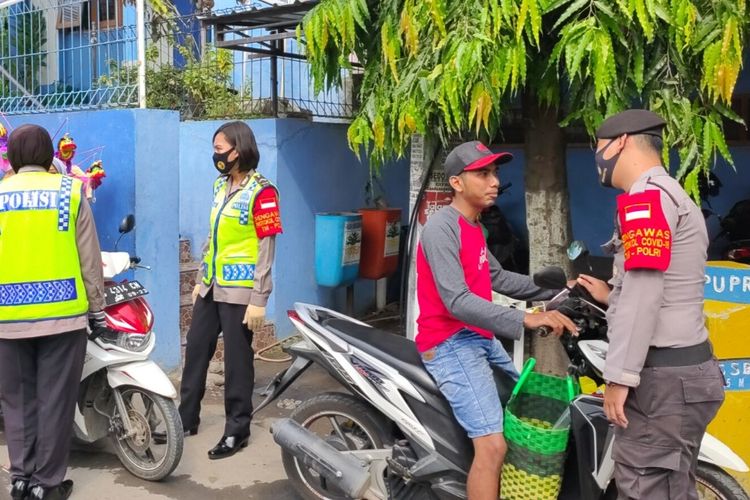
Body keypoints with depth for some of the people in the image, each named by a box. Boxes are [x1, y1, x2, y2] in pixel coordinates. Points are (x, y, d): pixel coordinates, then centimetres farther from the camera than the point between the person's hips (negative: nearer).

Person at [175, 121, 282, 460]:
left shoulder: (261, 192, -13)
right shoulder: (220, 185, 12)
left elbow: (266, 249, -15)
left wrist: (259, 299, -18)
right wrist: (201, 280, 19)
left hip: (239, 291, -8)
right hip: (211, 288, 8)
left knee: (237, 361, 1)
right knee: (195, 351, 14)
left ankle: (237, 431, 15)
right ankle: (186, 419, 29)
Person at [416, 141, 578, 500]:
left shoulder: (474, 227, 15)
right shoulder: (442, 227, -16)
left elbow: (497, 278, 23)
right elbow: (457, 302, -26)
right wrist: (524, 320, -34)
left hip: (482, 339, 10)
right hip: (452, 344, -10)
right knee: (494, 446, -19)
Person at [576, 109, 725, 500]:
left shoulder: (646, 194, -11)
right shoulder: (677, 197, 21)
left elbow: (646, 292, -21)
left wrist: (620, 376, -20)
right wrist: (611, 296, 22)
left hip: (663, 377, -10)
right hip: (686, 369, 10)